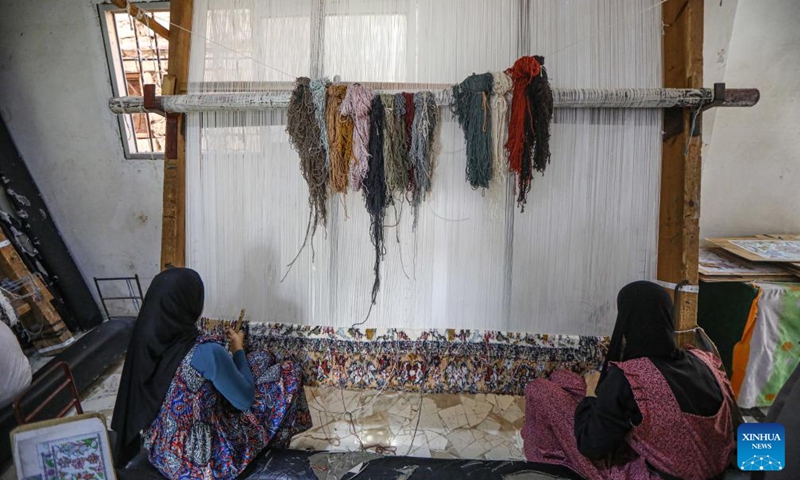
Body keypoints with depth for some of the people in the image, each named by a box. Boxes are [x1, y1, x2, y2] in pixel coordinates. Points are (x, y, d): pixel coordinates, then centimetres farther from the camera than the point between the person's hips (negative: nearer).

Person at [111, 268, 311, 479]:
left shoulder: (147, 338, -9)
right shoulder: (207, 352, -31)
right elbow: (245, 399, -16)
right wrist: (238, 350, -3)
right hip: (199, 460, -7)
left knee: (261, 360, 14)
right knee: (288, 373, 4)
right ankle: (270, 441, 31)